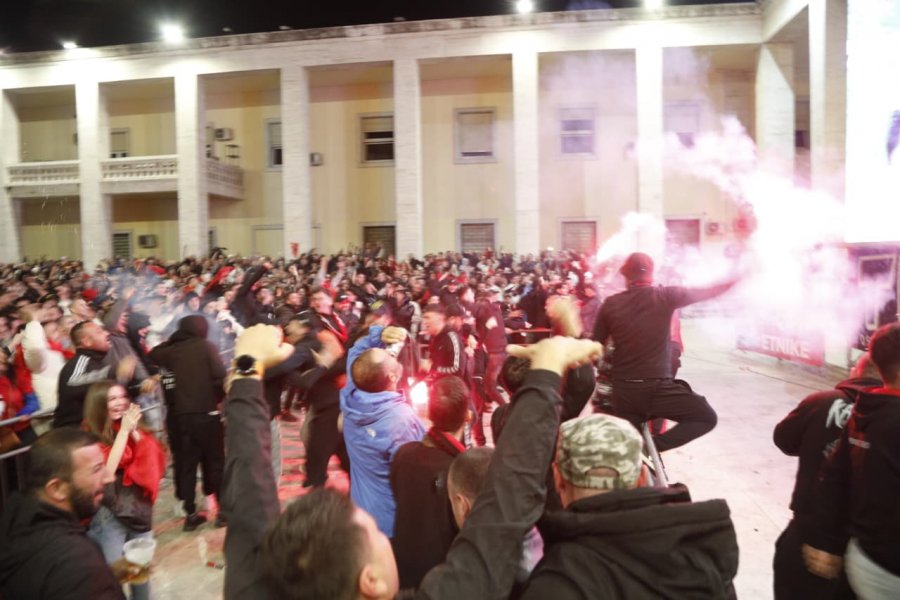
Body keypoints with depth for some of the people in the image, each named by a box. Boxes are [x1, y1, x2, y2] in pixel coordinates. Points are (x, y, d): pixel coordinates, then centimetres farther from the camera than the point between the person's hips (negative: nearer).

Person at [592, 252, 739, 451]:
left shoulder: (610, 304, 2)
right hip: (658, 388, -4)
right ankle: (652, 447, -4)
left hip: (623, 390, 4)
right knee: (707, 418, 12)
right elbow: (709, 292, 6)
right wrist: (738, 277, 22)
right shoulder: (665, 295, -6)